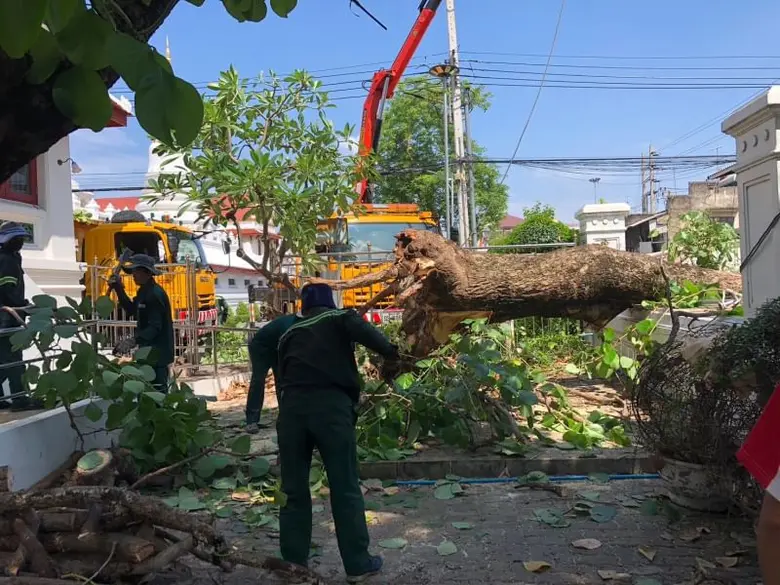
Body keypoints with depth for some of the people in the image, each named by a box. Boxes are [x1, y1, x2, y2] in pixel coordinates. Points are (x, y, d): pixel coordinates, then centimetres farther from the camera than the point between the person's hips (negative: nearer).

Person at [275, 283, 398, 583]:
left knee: (293, 489, 13)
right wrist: (391, 352, -2)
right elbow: (364, 332, -10)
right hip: (331, 405, -4)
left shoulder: (289, 334, 24)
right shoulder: (339, 318, 12)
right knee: (345, 488, 5)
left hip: (291, 406, 4)